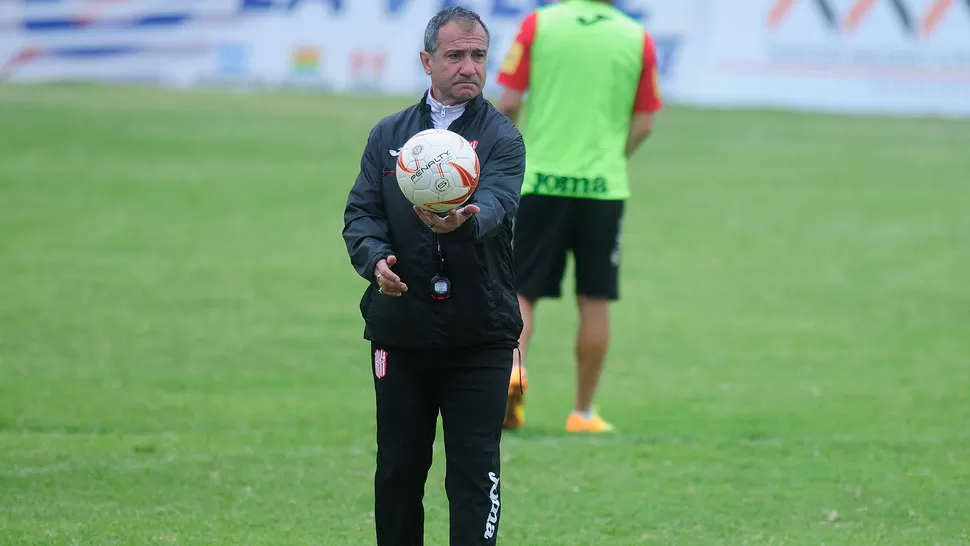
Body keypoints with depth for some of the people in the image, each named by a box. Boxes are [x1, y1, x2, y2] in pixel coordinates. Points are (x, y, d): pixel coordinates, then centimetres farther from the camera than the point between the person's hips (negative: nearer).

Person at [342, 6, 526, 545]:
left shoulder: (501, 138, 0)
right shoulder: (389, 135, 10)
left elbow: (497, 203, -19)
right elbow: (361, 211, 3)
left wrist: (463, 222, -43)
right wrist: (374, 258, -19)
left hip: (479, 337, -3)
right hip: (400, 330, 3)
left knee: (474, 471, -5)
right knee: (398, 470, 9)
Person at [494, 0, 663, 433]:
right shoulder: (637, 39, 1)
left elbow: (508, 104, -3)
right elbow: (644, 123, 5)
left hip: (539, 181, -1)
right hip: (603, 186, 1)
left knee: (521, 292, 6)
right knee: (594, 301, 9)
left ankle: (513, 365, -21)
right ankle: (583, 412, 13)